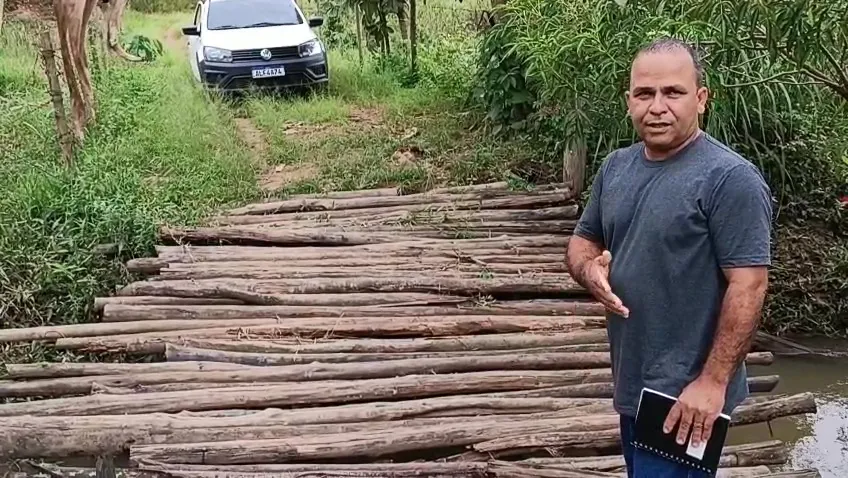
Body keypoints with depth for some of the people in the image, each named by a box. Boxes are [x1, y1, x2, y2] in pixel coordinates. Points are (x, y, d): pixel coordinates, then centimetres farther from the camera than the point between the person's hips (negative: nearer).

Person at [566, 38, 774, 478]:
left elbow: (748, 284, -20)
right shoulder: (616, 166, 6)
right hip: (633, 384, 8)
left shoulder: (730, 178, -17)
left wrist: (713, 381, -22)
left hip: (686, 394, -8)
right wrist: (590, 269, -9)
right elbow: (583, 240, 15)